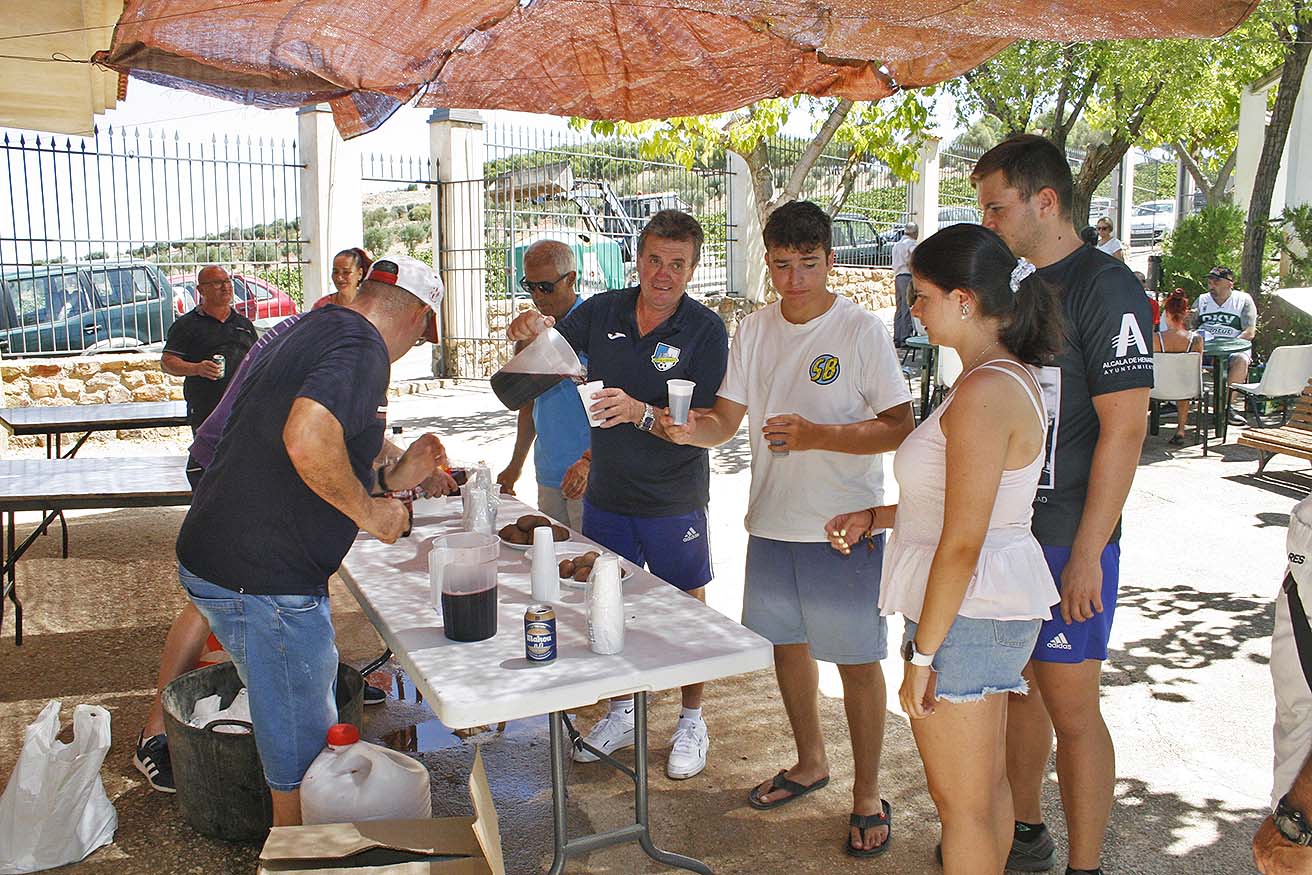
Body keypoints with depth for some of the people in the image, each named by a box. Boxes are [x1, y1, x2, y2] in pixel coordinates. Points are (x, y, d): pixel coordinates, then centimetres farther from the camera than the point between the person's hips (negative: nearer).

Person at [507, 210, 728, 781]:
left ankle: (691, 722, 28)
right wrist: (529, 331, -12)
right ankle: (621, 713, 35)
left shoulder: (706, 331, -13)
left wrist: (640, 412, -34)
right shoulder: (603, 312, -1)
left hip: (673, 501, -4)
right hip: (605, 493, 4)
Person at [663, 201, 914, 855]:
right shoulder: (754, 330, 5)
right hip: (772, 522, 6)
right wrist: (687, 429, -16)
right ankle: (810, 762, 40)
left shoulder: (862, 330, -10)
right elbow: (726, 422, 6)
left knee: (857, 659, 5)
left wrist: (816, 435, -25)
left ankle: (867, 793, 23)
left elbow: (901, 428, -13)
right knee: (786, 643, 18)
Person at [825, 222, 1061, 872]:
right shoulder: (1010, 376, 9)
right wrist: (874, 517, 10)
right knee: (987, 786, 23)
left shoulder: (983, 393, -23)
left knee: (961, 801, 7)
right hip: (998, 606, 10)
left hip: (964, 615, -10)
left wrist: (923, 654, -17)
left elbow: (961, 543, -23)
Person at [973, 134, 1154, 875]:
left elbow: (1124, 428, -17)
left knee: (1071, 708, 1)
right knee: (1015, 688, 17)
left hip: (1066, 538, -8)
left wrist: (1087, 552, -19)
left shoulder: (1105, 287, -12)